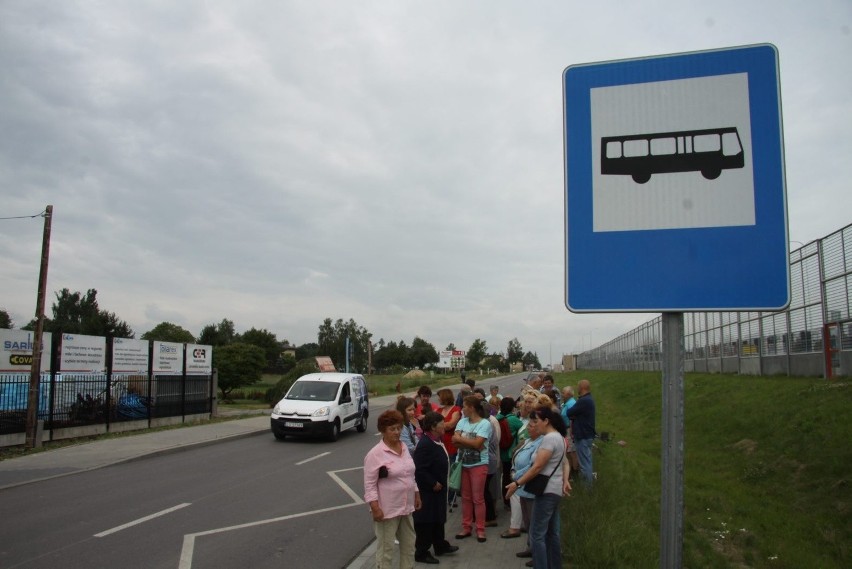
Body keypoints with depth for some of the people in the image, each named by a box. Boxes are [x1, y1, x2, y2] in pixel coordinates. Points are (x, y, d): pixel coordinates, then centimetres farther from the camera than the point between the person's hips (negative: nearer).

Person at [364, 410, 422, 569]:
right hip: (387, 510, -7)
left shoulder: (404, 448, 6)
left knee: (409, 545, 18)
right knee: (386, 548, 3)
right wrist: (375, 508, -21)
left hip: (406, 507, 7)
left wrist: (416, 495, 15)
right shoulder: (375, 454, -16)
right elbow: (369, 485, -17)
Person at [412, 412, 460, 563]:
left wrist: (440, 483, 13)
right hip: (428, 491, -10)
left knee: (438, 518, 22)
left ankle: (440, 545, 37)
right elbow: (420, 470, -29)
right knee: (426, 521, 2)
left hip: (438, 488, 10)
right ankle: (421, 552, 15)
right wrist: (433, 484, -21)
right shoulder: (425, 444, -27)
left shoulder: (437, 440, 6)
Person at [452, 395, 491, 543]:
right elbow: (455, 441, -5)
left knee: (478, 498, 1)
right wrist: (470, 443, -17)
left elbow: (477, 443, -20)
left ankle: (480, 530, 10)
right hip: (463, 464, 5)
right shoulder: (462, 422, 4)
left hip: (478, 465, -5)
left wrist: (461, 439, -10)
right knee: (465, 497, 11)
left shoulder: (485, 423, -12)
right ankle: (466, 527, 21)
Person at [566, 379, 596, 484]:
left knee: (584, 462, -3)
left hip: (583, 436, -11)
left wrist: (572, 415, 1)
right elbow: (579, 413, 12)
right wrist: (574, 416, -7)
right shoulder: (588, 399, 11)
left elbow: (568, 413, -19)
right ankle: (588, 481, 28)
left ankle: (586, 485, 4)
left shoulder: (583, 401, -24)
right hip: (587, 434, 11)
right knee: (587, 460, 19)